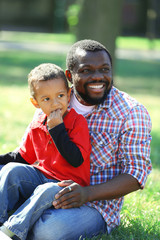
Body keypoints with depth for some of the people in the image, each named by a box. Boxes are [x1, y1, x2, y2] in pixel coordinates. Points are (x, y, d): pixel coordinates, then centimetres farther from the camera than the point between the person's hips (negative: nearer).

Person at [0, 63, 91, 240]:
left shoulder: (78, 122, -9)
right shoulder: (36, 127, 8)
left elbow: (76, 160, -21)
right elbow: (24, 156, 23)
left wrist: (57, 129, -20)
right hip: (40, 177, 6)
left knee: (48, 191, -36)